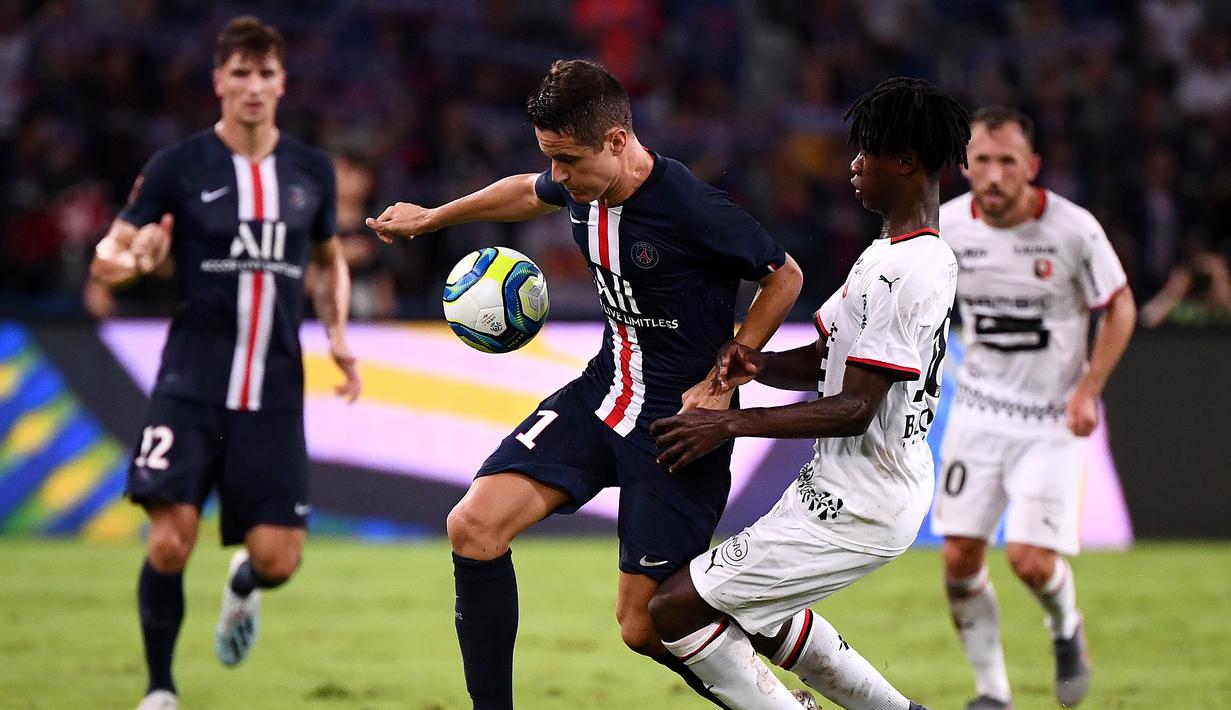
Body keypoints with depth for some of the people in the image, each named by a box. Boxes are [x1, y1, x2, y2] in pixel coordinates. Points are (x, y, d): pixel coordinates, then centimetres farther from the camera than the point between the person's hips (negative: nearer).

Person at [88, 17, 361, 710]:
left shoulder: (312, 171, 9)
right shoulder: (178, 167, -1)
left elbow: (329, 260, 26)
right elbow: (106, 256, 1)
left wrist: (338, 333, 9)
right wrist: (134, 261, -23)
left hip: (275, 393, 2)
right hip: (192, 384, -2)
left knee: (278, 558, -5)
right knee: (170, 540, -16)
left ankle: (243, 587, 35)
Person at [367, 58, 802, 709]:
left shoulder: (691, 210, -23)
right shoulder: (579, 187, -2)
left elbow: (784, 277, -8)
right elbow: (530, 193, 24)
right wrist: (430, 218, 33)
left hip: (678, 417, -7)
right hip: (602, 392, 7)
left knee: (642, 626, -5)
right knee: (474, 527, -12)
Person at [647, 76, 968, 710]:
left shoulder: (906, 273, -23)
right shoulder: (890, 254, 10)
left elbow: (854, 409, -25)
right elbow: (825, 359, 16)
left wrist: (729, 425, -21)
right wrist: (756, 365, -5)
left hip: (856, 513, -11)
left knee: (675, 610, -9)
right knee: (753, 608, 29)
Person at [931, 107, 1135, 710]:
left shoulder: (1073, 230, -15)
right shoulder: (946, 226, -7)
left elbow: (1120, 308, -1)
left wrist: (1088, 391, -10)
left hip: (1053, 420, -3)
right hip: (977, 411, 3)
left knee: (1031, 559, -14)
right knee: (960, 558, -4)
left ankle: (1065, 625, 21)